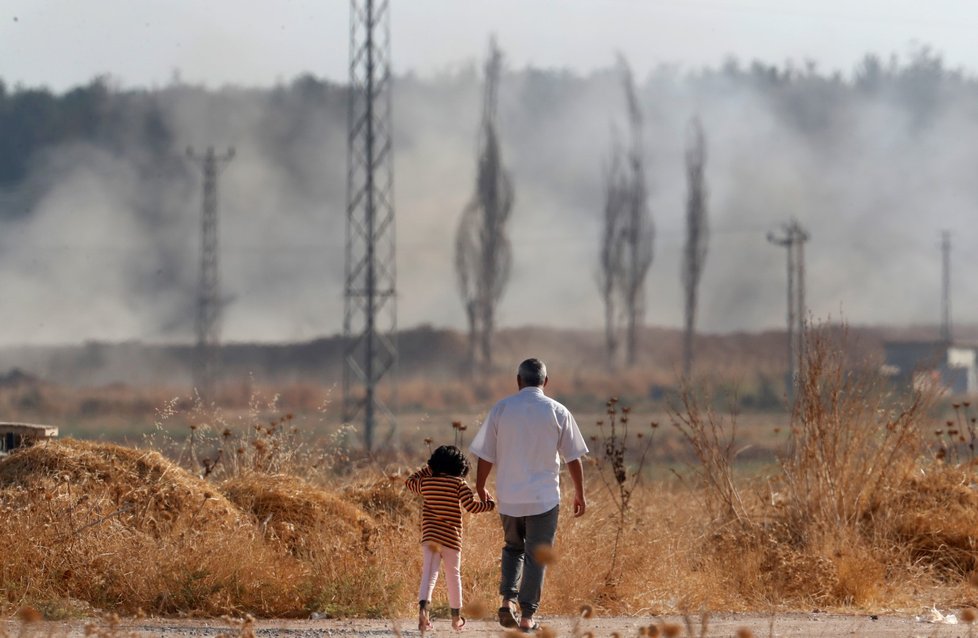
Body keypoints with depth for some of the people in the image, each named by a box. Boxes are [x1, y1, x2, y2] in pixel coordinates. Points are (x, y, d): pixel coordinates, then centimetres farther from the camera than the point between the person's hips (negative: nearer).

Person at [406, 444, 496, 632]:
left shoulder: (425, 483, 5)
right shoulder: (459, 484, -6)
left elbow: (410, 482, 26)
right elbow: (471, 505, -12)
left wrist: (427, 470, 33)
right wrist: (488, 504, 4)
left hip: (429, 536, 2)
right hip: (451, 537, -2)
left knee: (428, 573, -3)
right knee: (453, 574, 11)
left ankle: (423, 606, -30)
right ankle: (456, 618, 20)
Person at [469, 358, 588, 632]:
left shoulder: (501, 409, -1)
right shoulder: (558, 412, -4)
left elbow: (485, 455, 1)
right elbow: (573, 458, -1)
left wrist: (480, 487, 16)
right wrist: (580, 494, 10)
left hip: (509, 497, 2)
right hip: (544, 497, -2)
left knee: (513, 548, 21)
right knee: (536, 556, 5)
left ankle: (508, 599, 2)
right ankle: (527, 615, 2)